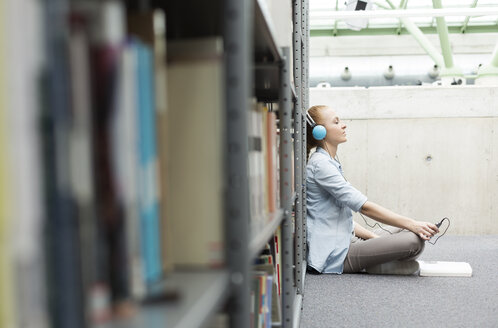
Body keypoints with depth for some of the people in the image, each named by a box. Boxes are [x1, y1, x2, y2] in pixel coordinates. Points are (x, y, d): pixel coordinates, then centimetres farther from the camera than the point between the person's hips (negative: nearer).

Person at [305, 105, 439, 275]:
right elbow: (364, 206, -21)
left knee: (415, 232, 13)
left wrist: (374, 237, 4)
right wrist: (411, 224, -18)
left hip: (345, 240, 10)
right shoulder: (320, 164, -15)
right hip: (334, 254, -10)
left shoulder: (329, 163, 17)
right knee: (414, 241, -19)